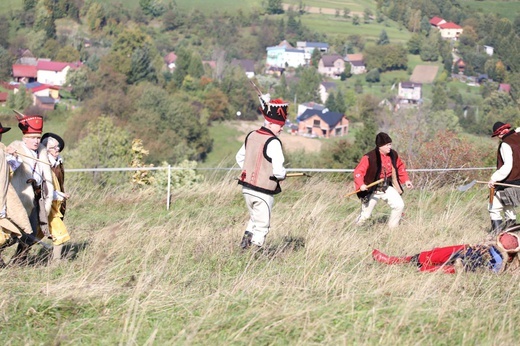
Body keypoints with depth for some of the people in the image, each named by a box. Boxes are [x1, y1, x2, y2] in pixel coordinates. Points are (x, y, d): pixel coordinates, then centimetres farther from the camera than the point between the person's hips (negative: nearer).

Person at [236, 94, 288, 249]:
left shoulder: (251, 136, 5)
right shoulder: (273, 142, -19)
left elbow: (240, 157, 18)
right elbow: (278, 171, -22)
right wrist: (282, 174, -1)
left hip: (247, 188, 7)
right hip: (263, 193, -7)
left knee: (254, 218, 26)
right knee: (262, 226, 4)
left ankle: (246, 240, 16)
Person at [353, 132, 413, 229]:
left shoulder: (393, 155, -3)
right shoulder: (369, 157, -21)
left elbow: (400, 167, 15)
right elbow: (358, 171, -22)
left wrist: (406, 180, 8)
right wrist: (361, 184, -36)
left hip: (387, 187, 5)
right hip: (372, 190, -5)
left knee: (399, 205, -8)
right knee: (365, 215, 0)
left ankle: (392, 228, 10)